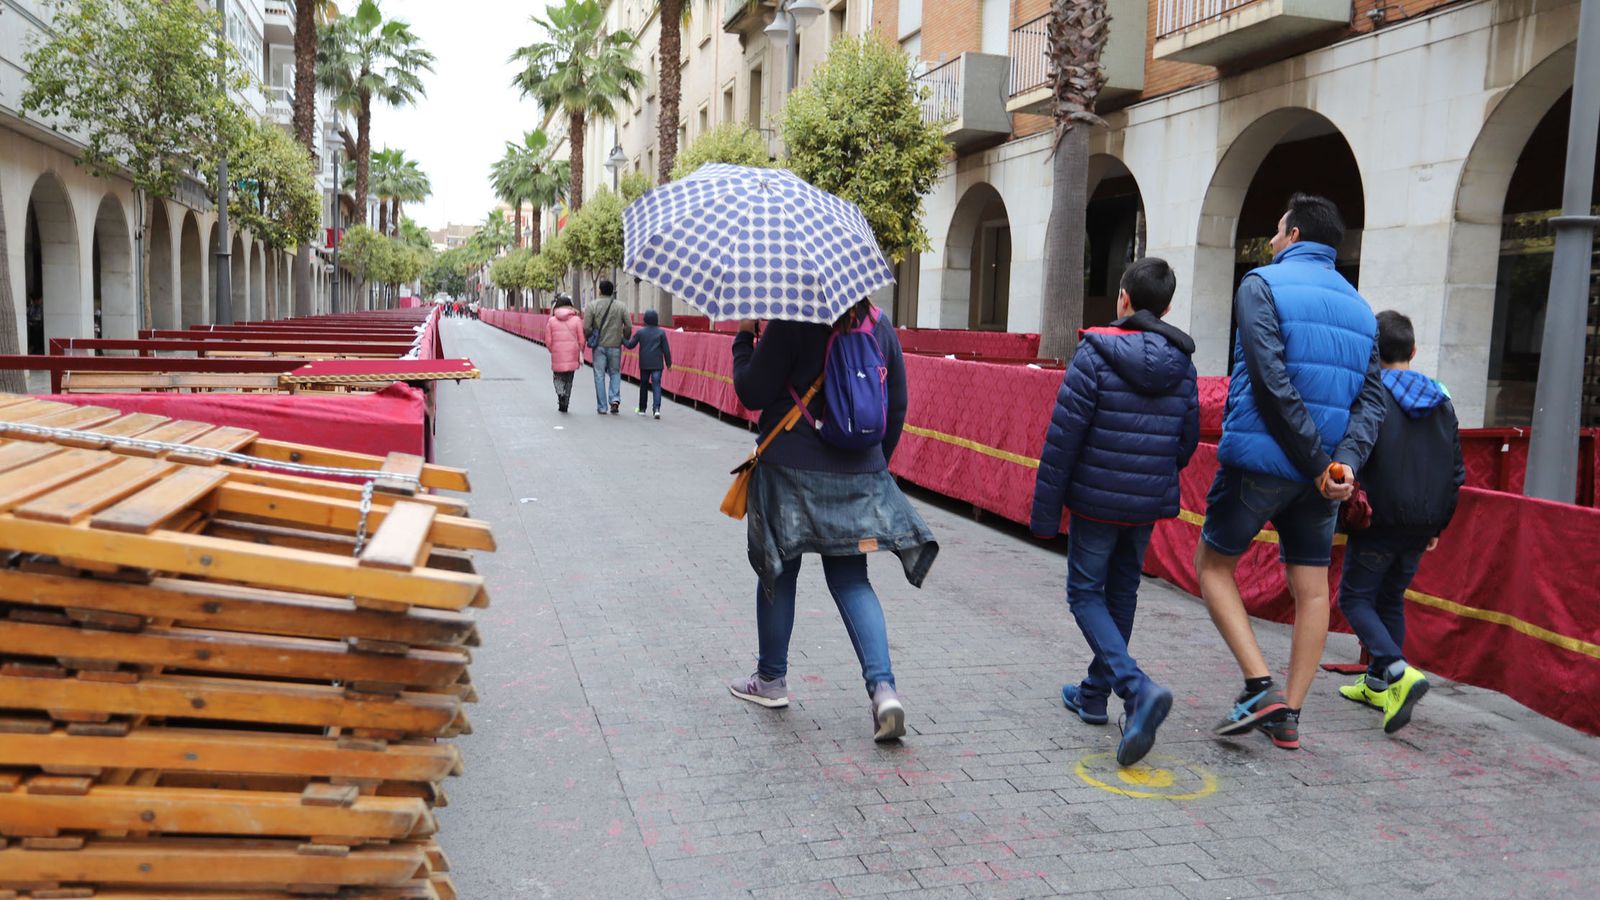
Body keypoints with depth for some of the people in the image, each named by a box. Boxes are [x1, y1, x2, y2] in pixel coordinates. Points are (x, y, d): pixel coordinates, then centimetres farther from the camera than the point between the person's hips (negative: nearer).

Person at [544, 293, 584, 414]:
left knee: (558, 377, 15)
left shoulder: (551, 320, 0)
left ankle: (560, 394, -14)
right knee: (569, 379, 12)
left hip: (557, 355, 0)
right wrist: (581, 354, 4)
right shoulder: (576, 319, -3)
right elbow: (581, 340, -5)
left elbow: (548, 341, -1)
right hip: (572, 355, 0)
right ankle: (564, 405, 13)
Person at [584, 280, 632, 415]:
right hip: (615, 346, 1)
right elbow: (628, 327, -2)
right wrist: (624, 340, 14)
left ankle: (602, 407, 8)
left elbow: (586, 328, -9)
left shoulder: (592, 306, -3)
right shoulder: (621, 306, 1)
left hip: (599, 346, -1)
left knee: (599, 376, 6)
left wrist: (589, 339, 8)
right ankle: (615, 399, -4)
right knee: (615, 373, 15)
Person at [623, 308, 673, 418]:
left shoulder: (640, 332, 0)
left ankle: (642, 409, 21)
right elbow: (666, 349, 0)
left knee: (643, 385, 14)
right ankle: (657, 408, -20)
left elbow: (630, 345, 4)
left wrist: (623, 340, 23)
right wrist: (668, 363, 8)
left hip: (644, 364, 1)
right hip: (657, 364, -1)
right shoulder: (661, 332, -1)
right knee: (656, 385, -3)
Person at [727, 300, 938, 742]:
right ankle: (883, 687, -7)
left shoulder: (792, 324, -12)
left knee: (778, 573, 12)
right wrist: (875, 461, 21)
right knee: (851, 579, 10)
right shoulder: (880, 324, 6)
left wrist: (744, 336, 5)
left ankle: (770, 680, 28)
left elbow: (752, 392, -10)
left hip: (791, 472, -4)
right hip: (860, 476, 4)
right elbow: (897, 405, 10)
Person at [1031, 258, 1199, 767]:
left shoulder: (1095, 354, -13)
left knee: (1086, 593, 4)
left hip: (1096, 499, -5)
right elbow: (1188, 441, 8)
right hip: (1150, 504, 5)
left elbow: (1063, 436, -14)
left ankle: (1137, 688, -17)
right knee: (1121, 594, 18)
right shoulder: (1181, 364, 3)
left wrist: (1045, 510, -8)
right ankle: (1094, 695, 29)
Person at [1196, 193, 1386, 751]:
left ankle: (1260, 685, -4)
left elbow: (1272, 379, -17)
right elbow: (1372, 399, 4)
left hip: (1259, 460, -6)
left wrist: (1317, 459, -15)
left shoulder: (1262, 285, -4)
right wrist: (1345, 460, -8)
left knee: (1214, 564, 9)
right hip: (1320, 474, 6)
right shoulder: (1359, 307, 16)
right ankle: (1288, 716, 15)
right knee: (1311, 588, 10)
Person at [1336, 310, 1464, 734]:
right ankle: (1378, 683, 24)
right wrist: (1437, 524, 20)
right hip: (1421, 526, 6)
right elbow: (1456, 472, 13)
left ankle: (1398, 671, -17)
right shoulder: (1442, 400, 10)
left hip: (1380, 520, -6)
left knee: (1355, 597, 2)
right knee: (1391, 600, 17)